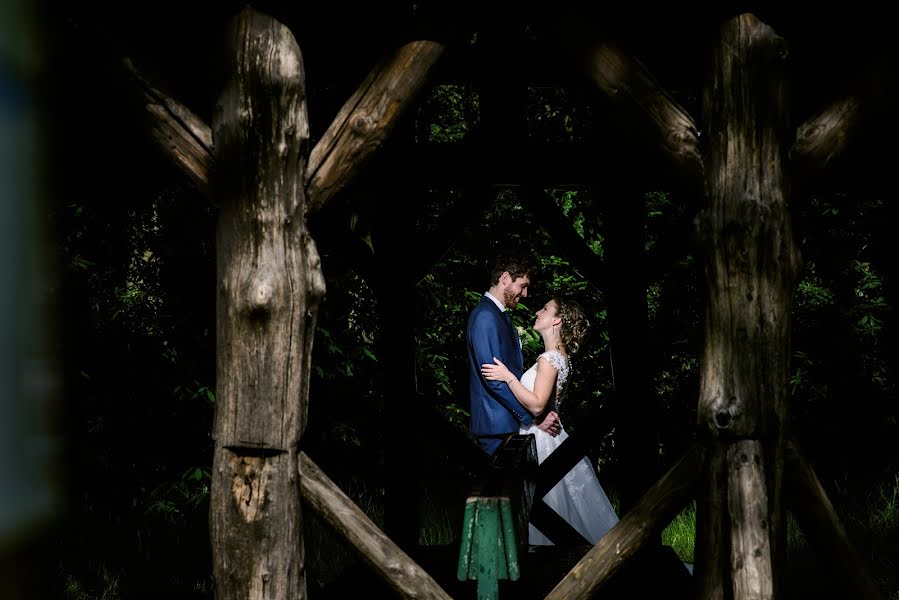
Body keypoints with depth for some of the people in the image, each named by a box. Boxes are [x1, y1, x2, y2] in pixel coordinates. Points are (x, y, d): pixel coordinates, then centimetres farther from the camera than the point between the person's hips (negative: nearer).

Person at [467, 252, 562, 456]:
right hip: (497, 424, -10)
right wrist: (534, 417, -19)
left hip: (511, 420, 10)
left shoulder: (501, 315, 17)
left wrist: (538, 411, 8)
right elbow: (494, 378, -21)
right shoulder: (485, 317, -15)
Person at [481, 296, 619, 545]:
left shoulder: (550, 358, -16)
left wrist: (508, 377, -22)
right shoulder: (560, 356, 13)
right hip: (547, 435, 10)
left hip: (542, 441, -10)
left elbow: (536, 405, -23)